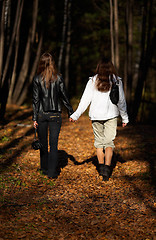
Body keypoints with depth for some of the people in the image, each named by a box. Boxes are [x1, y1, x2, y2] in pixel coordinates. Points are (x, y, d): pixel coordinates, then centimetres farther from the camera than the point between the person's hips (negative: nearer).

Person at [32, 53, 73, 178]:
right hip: (55, 115, -1)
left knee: (43, 143, 15)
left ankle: (45, 169, 26)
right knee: (54, 144, 2)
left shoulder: (37, 79, -4)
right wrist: (71, 112, 10)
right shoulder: (58, 78, -4)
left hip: (41, 115, 1)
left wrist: (35, 118, -1)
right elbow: (64, 97, 0)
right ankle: (52, 172, -1)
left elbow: (35, 100, -4)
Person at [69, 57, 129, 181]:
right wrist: (124, 117, 11)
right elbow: (121, 100, 2)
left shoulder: (93, 81, -1)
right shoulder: (117, 81, -1)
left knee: (99, 141, 15)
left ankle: (101, 166, 22)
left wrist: (76, 115, -2)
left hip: (96, 115, 1)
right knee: (109, 142, 0)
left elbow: (86, 99, -4)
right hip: (111, 115, -1)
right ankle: (107, 167, -13)